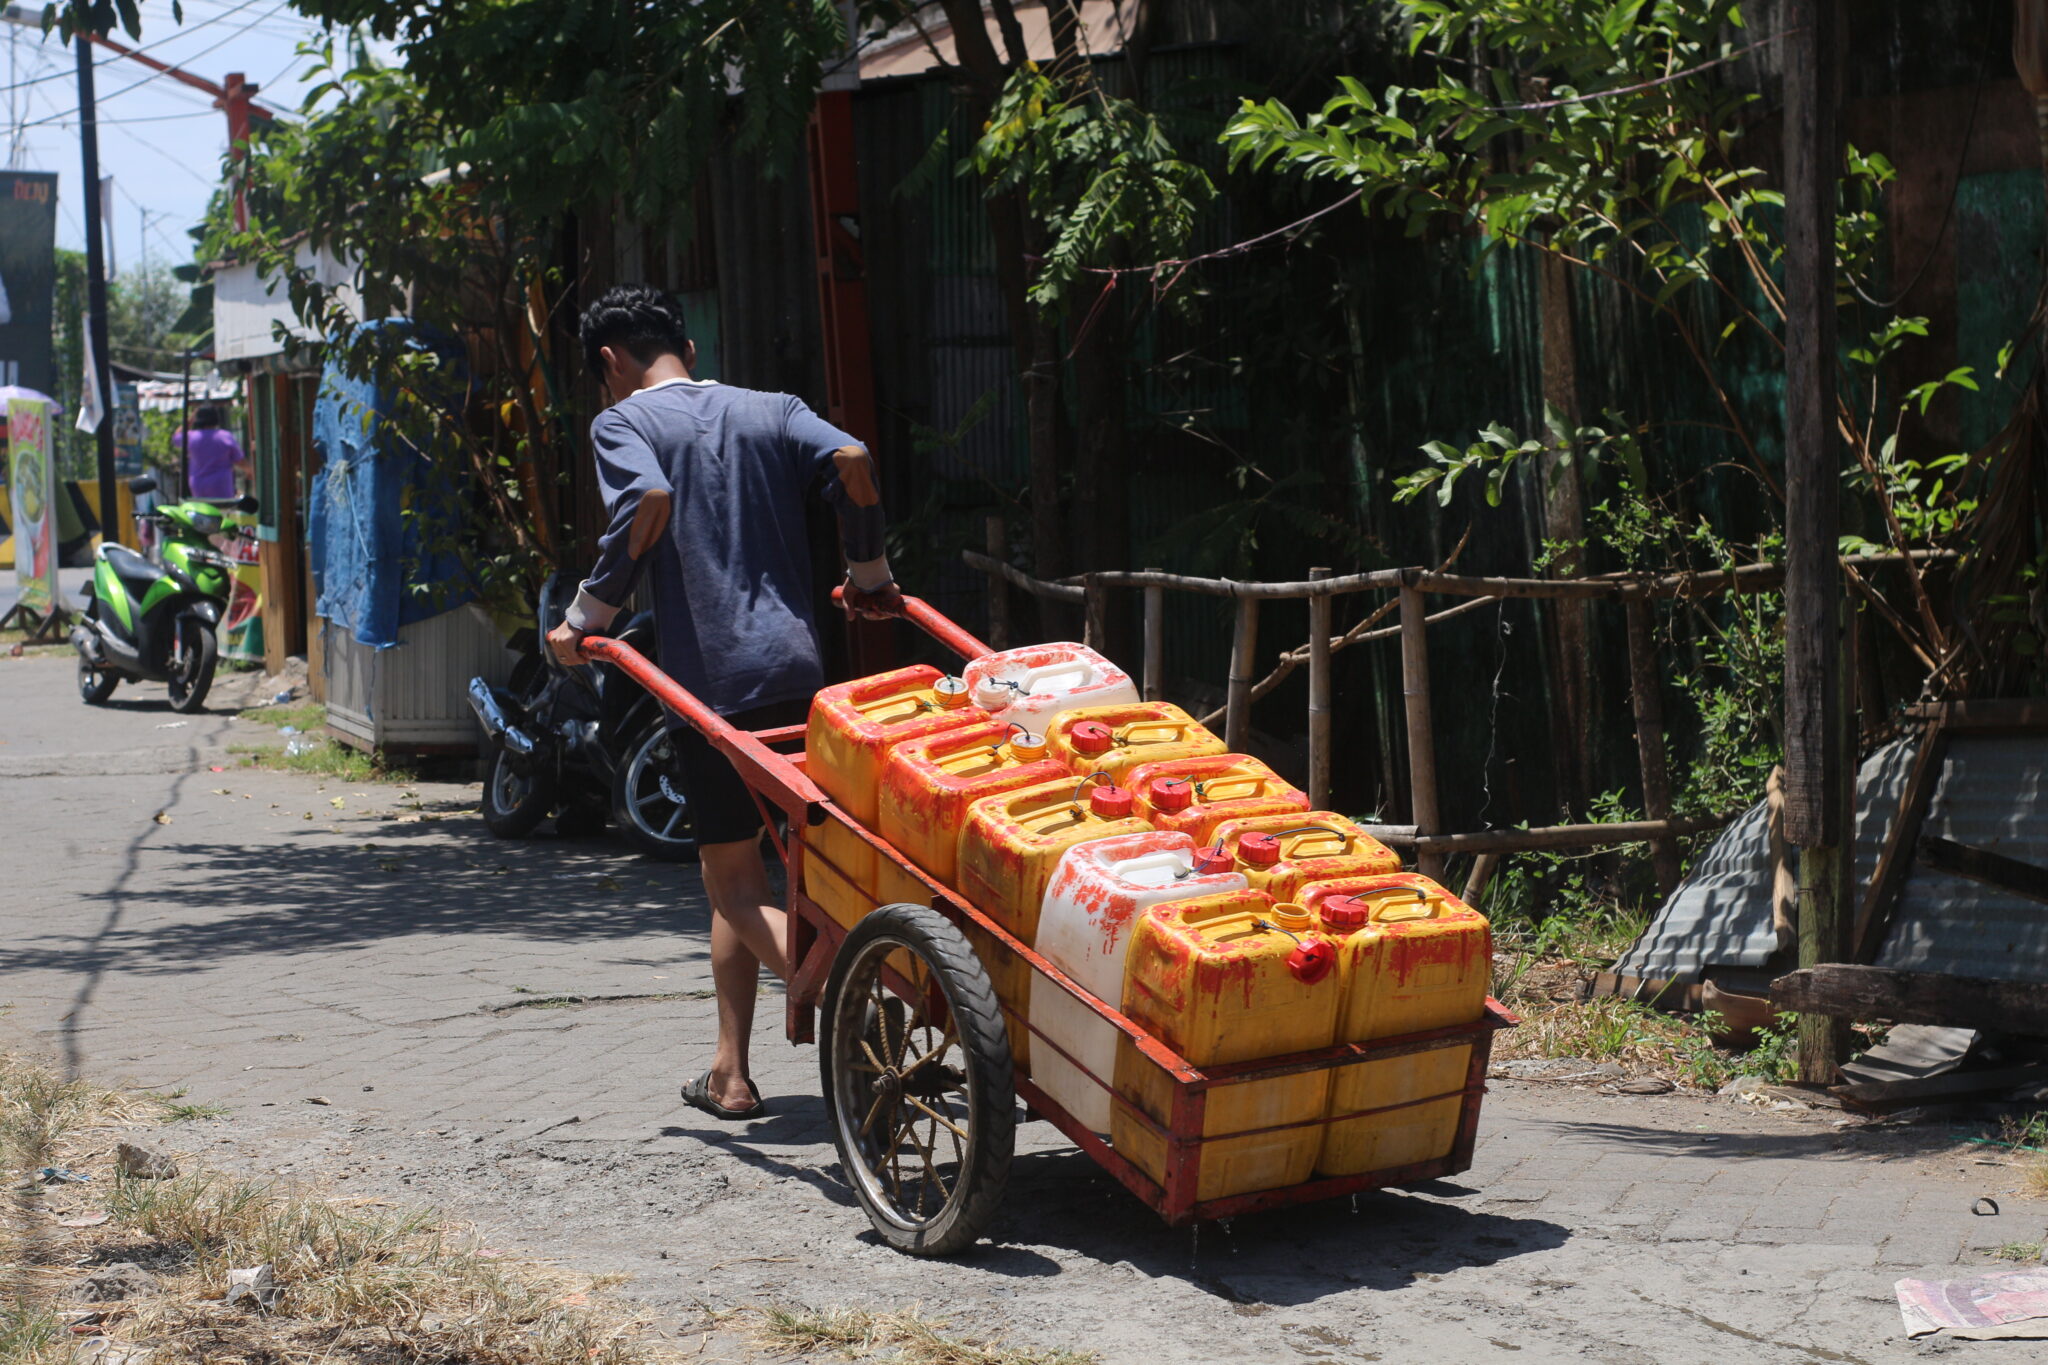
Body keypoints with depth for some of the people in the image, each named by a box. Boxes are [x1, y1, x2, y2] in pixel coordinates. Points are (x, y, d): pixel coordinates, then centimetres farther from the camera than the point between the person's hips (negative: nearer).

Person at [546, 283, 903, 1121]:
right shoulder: (768, 412, 15)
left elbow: (651, 501, -17)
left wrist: (589, 614, -9)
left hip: (708, 676, -5)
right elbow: (850, 459, -2)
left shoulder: (621, 423, 2)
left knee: (734, 882, 2)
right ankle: (730, 1072, 18)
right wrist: (869, 576, 10)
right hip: (797, 666, 5)